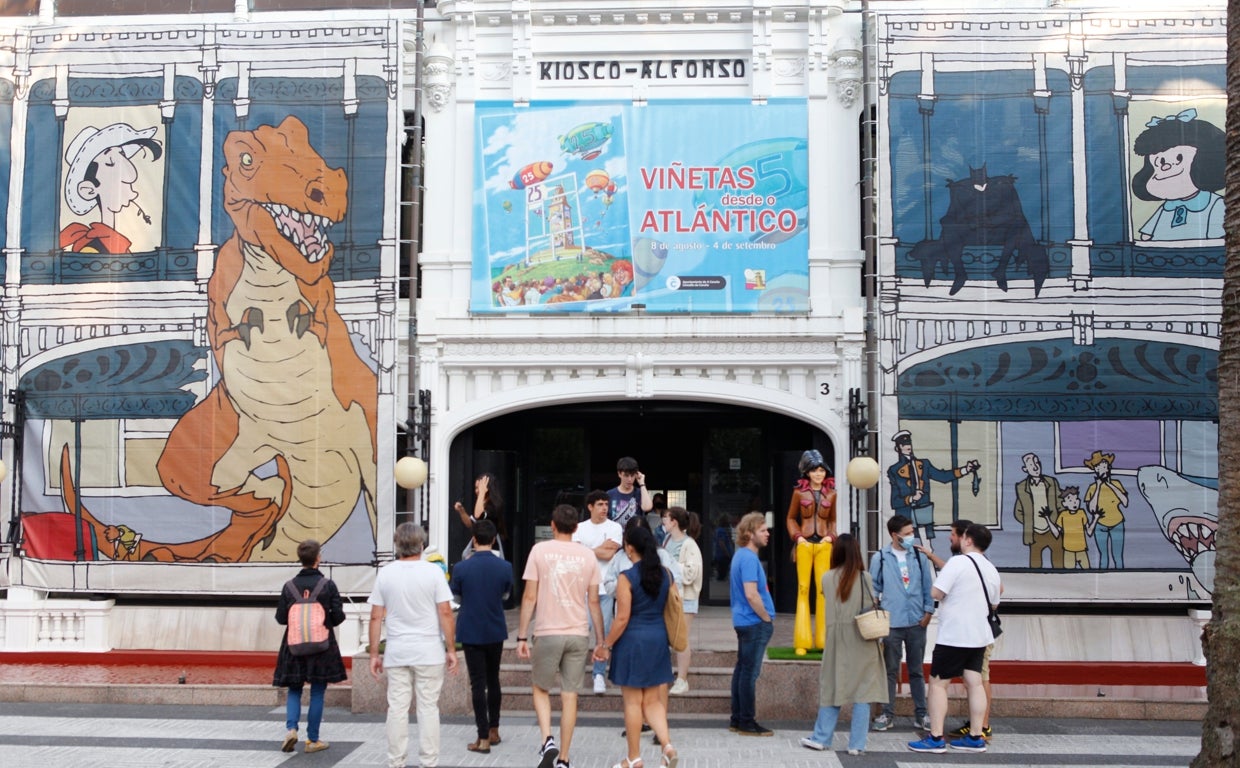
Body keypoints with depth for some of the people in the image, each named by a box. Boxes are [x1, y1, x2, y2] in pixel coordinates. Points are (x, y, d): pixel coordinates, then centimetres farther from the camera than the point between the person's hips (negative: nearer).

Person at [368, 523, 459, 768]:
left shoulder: (385, 574, 1)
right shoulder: (433, 571, -6)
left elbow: (376, 617, 2)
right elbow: (445, 613, -8)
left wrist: (374, 653, 9)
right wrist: (451, 649, -1)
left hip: (396, 653, 2)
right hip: (429, 652, -2)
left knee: (397, 708, 7)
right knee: (428, 708, 4)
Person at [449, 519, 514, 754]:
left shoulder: (461, 568, -14)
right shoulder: (504, 567, -8)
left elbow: (456, 594, 2)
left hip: (471, 632, -2)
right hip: (495, 631, 3)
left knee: (478, 684, 1)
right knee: (493, 680, 18)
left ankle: (483, 739, 0)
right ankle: (494, 730, 28)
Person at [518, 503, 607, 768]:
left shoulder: (539, 550, -3)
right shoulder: (588, 555, 4)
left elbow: (530, 597, -5)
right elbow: (594, 602, 6)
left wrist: (522, 636, 1)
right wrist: (600, 640, 13)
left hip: (548, 634, -2)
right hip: (579, 635, 2)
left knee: (541, 689, 15)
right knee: (569, 696, 8)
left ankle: (548, 741, -5)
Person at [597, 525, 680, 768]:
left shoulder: (627, 578, -14)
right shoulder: (666, 574, 4)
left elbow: (622, 618, -15)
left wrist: (606, 646, -6)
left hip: (633, 640, -5)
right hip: (658, 640, 5)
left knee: (633, 702, 5)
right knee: (652, 700, 13)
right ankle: (667, 745, -5)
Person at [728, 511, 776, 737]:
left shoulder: (740, 555, 14)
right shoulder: (749, 558, -18)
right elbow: (751, 594, -24)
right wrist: (767, 619, -12)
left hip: (743, 621, 10)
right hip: (755, 623, -10)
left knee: (742, 670, 13)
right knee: (750, 673, -4)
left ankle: (737, 720, 19)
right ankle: (747, 723, 1)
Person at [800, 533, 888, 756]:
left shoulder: (827, 578, 0)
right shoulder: (864, 577, -6)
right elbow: (872, 609, -3)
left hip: (837, 639, 2)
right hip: (862, 640, -2)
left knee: (832, 687, 11)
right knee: (863, 690, 3)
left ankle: (821, 738, 16)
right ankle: (857, 744, 3)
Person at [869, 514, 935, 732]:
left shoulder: (919, 556, 3)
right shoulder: (880, 558, -1)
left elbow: (928, 585, 6)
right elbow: (874, 589, 3)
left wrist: (928, 610, -1)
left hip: (917, 622, 2)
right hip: (891, 623, -1)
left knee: (917, 670, 10)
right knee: (890, 671, 6)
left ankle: (920, 714, 17)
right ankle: (887, 714, 13)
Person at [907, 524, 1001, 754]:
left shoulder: (958, 562, -15)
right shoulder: (991, 570, 9)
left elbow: (936, 593, -18)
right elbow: (993, 603, 20)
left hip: (953, 635, -7)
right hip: (979, 634, 7)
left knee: (938, 683, -1)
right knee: (975, 683, 10)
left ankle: (936, 738, -3)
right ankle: (976, 737, 11)